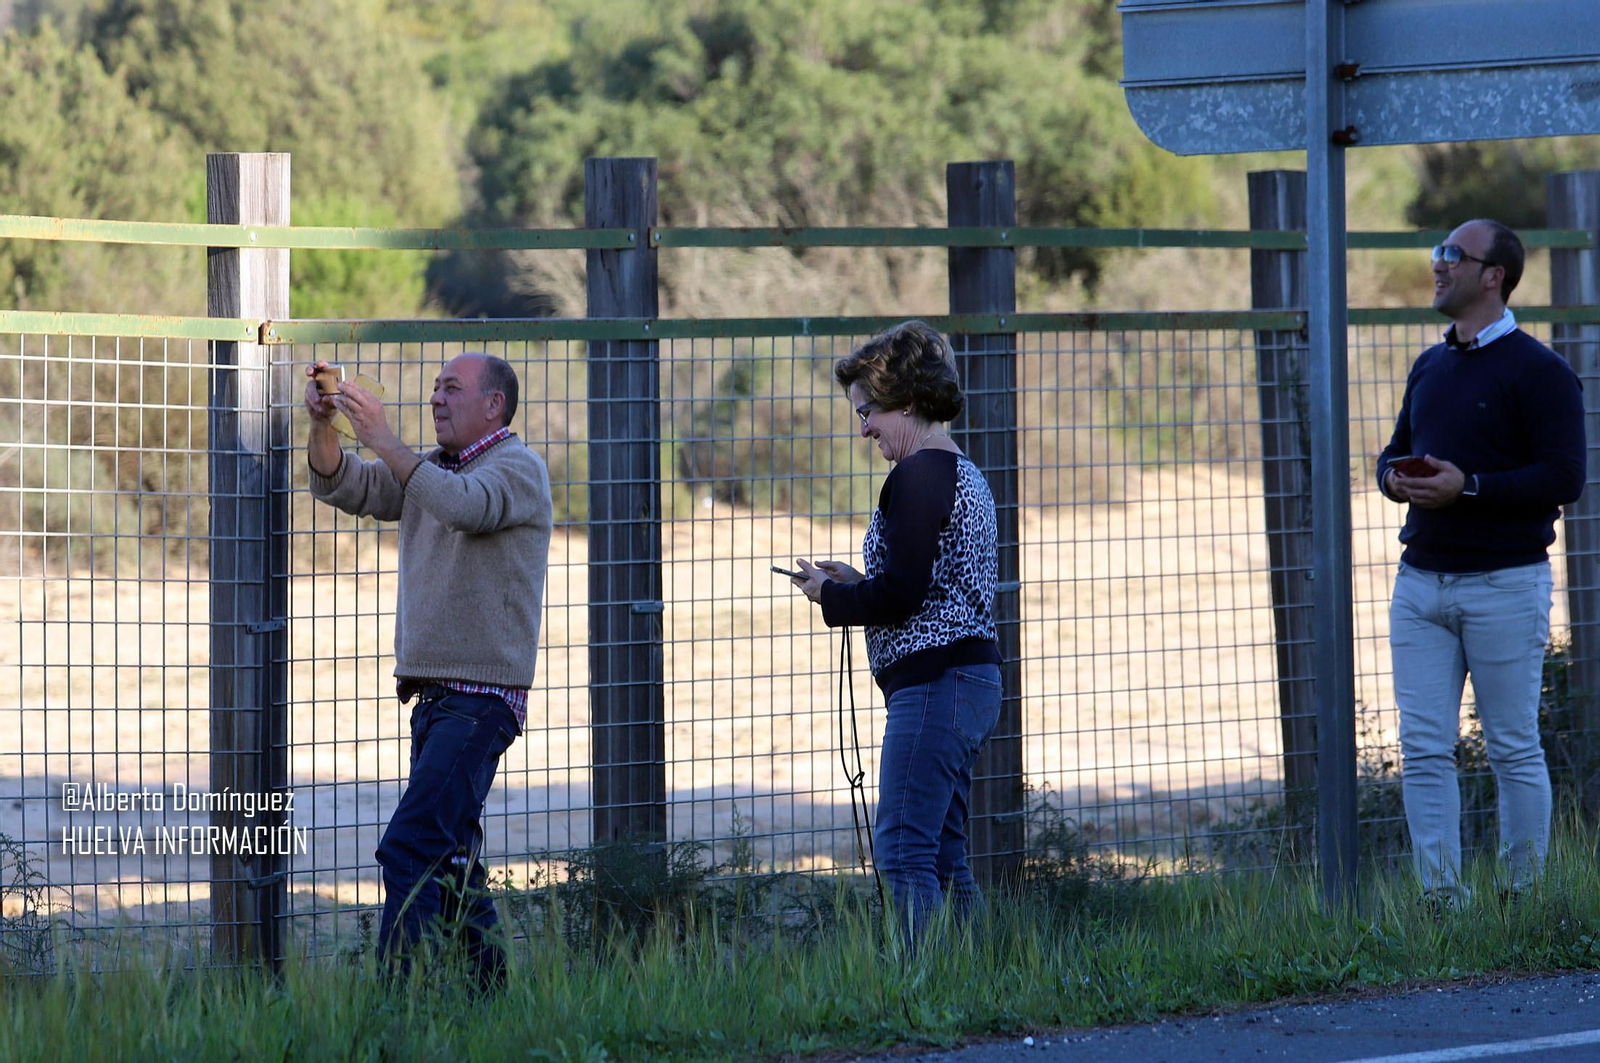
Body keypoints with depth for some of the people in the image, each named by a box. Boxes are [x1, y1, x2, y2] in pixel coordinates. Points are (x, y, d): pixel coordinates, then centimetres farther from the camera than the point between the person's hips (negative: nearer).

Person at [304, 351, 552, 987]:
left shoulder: (518, 468, -5)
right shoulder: (428, 469, 20)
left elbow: (465, 505, -26)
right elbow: (341, 486, 15)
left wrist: (382, 439, -26)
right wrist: (322, 426, -4)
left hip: (480, 699, -9)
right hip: (434, 696, 9)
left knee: (410, 846, -18)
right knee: (448, 855, 9)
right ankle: (489, 983, 14)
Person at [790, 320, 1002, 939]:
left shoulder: (918, 476, -12)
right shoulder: (965, 475, 19)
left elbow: (903, 593, -18)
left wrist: (830, 594, -3)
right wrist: (857, 584, 17)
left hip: (933, 682, -11)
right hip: (974, 678, 11)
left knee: (903, 853, -13)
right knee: (942, 857, 11)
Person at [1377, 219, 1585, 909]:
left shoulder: (1538, 372, -6)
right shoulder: (1429, 368, 17)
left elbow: (1564, 476, -13)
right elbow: (1396, 451, 24)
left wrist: (1467, 486, -20)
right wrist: (1395, 476, 0)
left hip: (1504, 584, -6)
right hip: (1421, 579, 6)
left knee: (1514, 749, 0)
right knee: (1423, 748, -1)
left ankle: (1524, 896, 7)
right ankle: (1441, 898, 1)